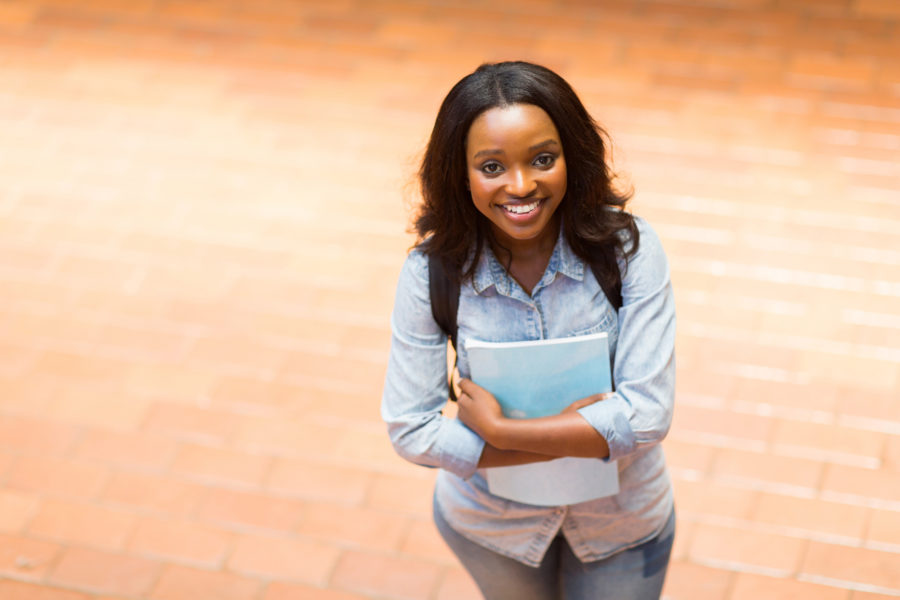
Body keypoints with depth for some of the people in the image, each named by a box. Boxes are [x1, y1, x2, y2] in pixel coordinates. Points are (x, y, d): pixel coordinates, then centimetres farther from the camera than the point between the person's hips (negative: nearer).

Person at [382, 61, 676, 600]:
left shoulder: (628, 247, -25)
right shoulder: (434, 270, -23)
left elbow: (647, 415, -27)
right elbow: (410, 430, -21)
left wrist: (499, 429, -27)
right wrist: (580, 438, -26)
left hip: (621, 521, -1)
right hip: (491, 519, 1)